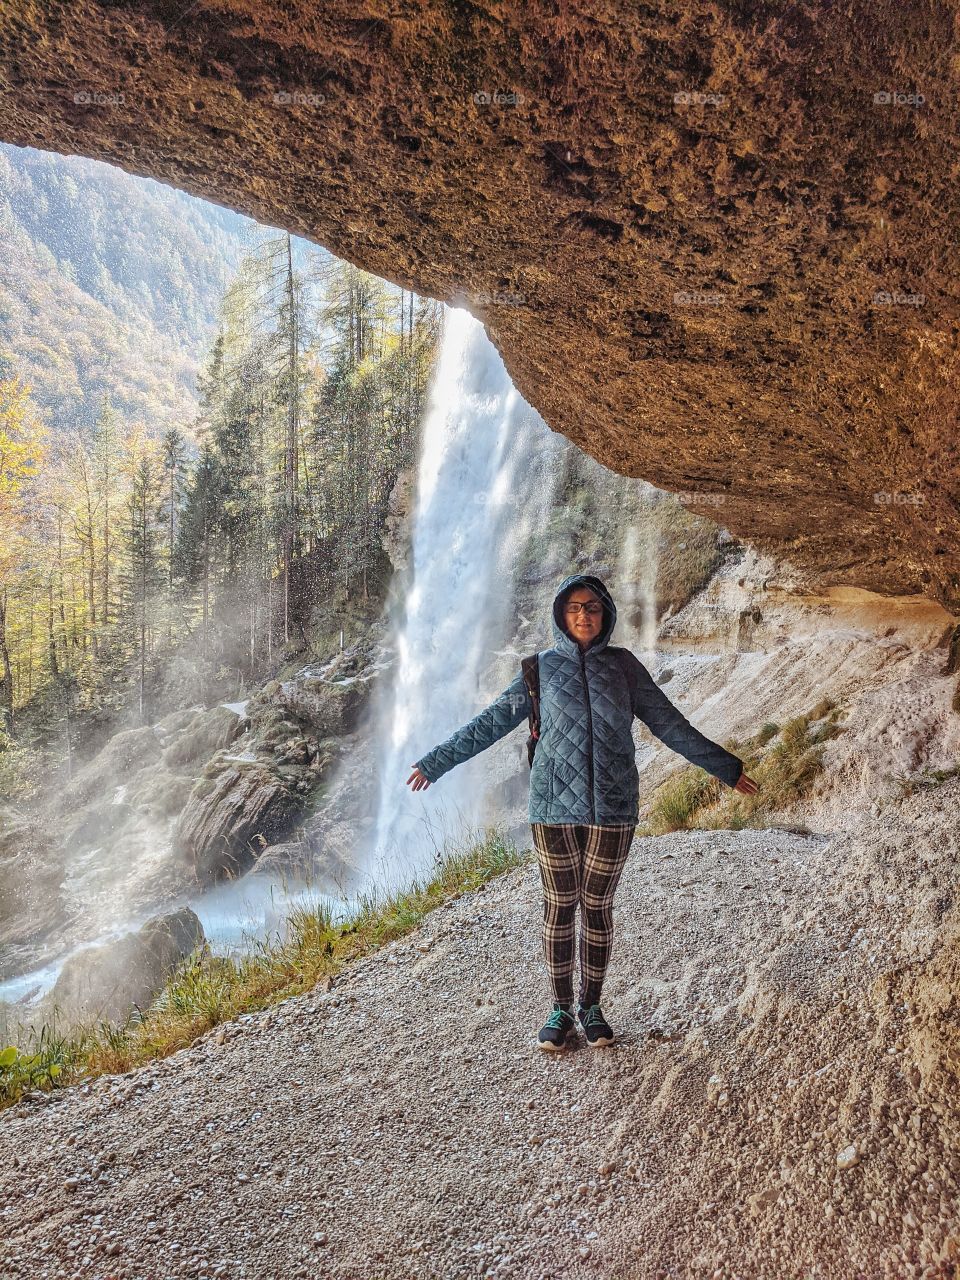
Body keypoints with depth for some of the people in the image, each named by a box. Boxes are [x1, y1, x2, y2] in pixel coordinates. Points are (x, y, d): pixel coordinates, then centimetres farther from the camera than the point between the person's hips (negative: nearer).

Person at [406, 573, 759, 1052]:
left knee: (598, 906, 9)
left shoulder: (624, 665, 4)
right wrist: (437, 761, 8)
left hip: (612, 809, 1)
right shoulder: (542, 667, 2)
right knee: (559, 906, 6)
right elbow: (491, 721, 6)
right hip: (554, 807, 0)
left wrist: (725, 767, 11)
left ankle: (591, 1007, 25)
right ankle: (561, 1009, 20)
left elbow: (670, 724, 9)